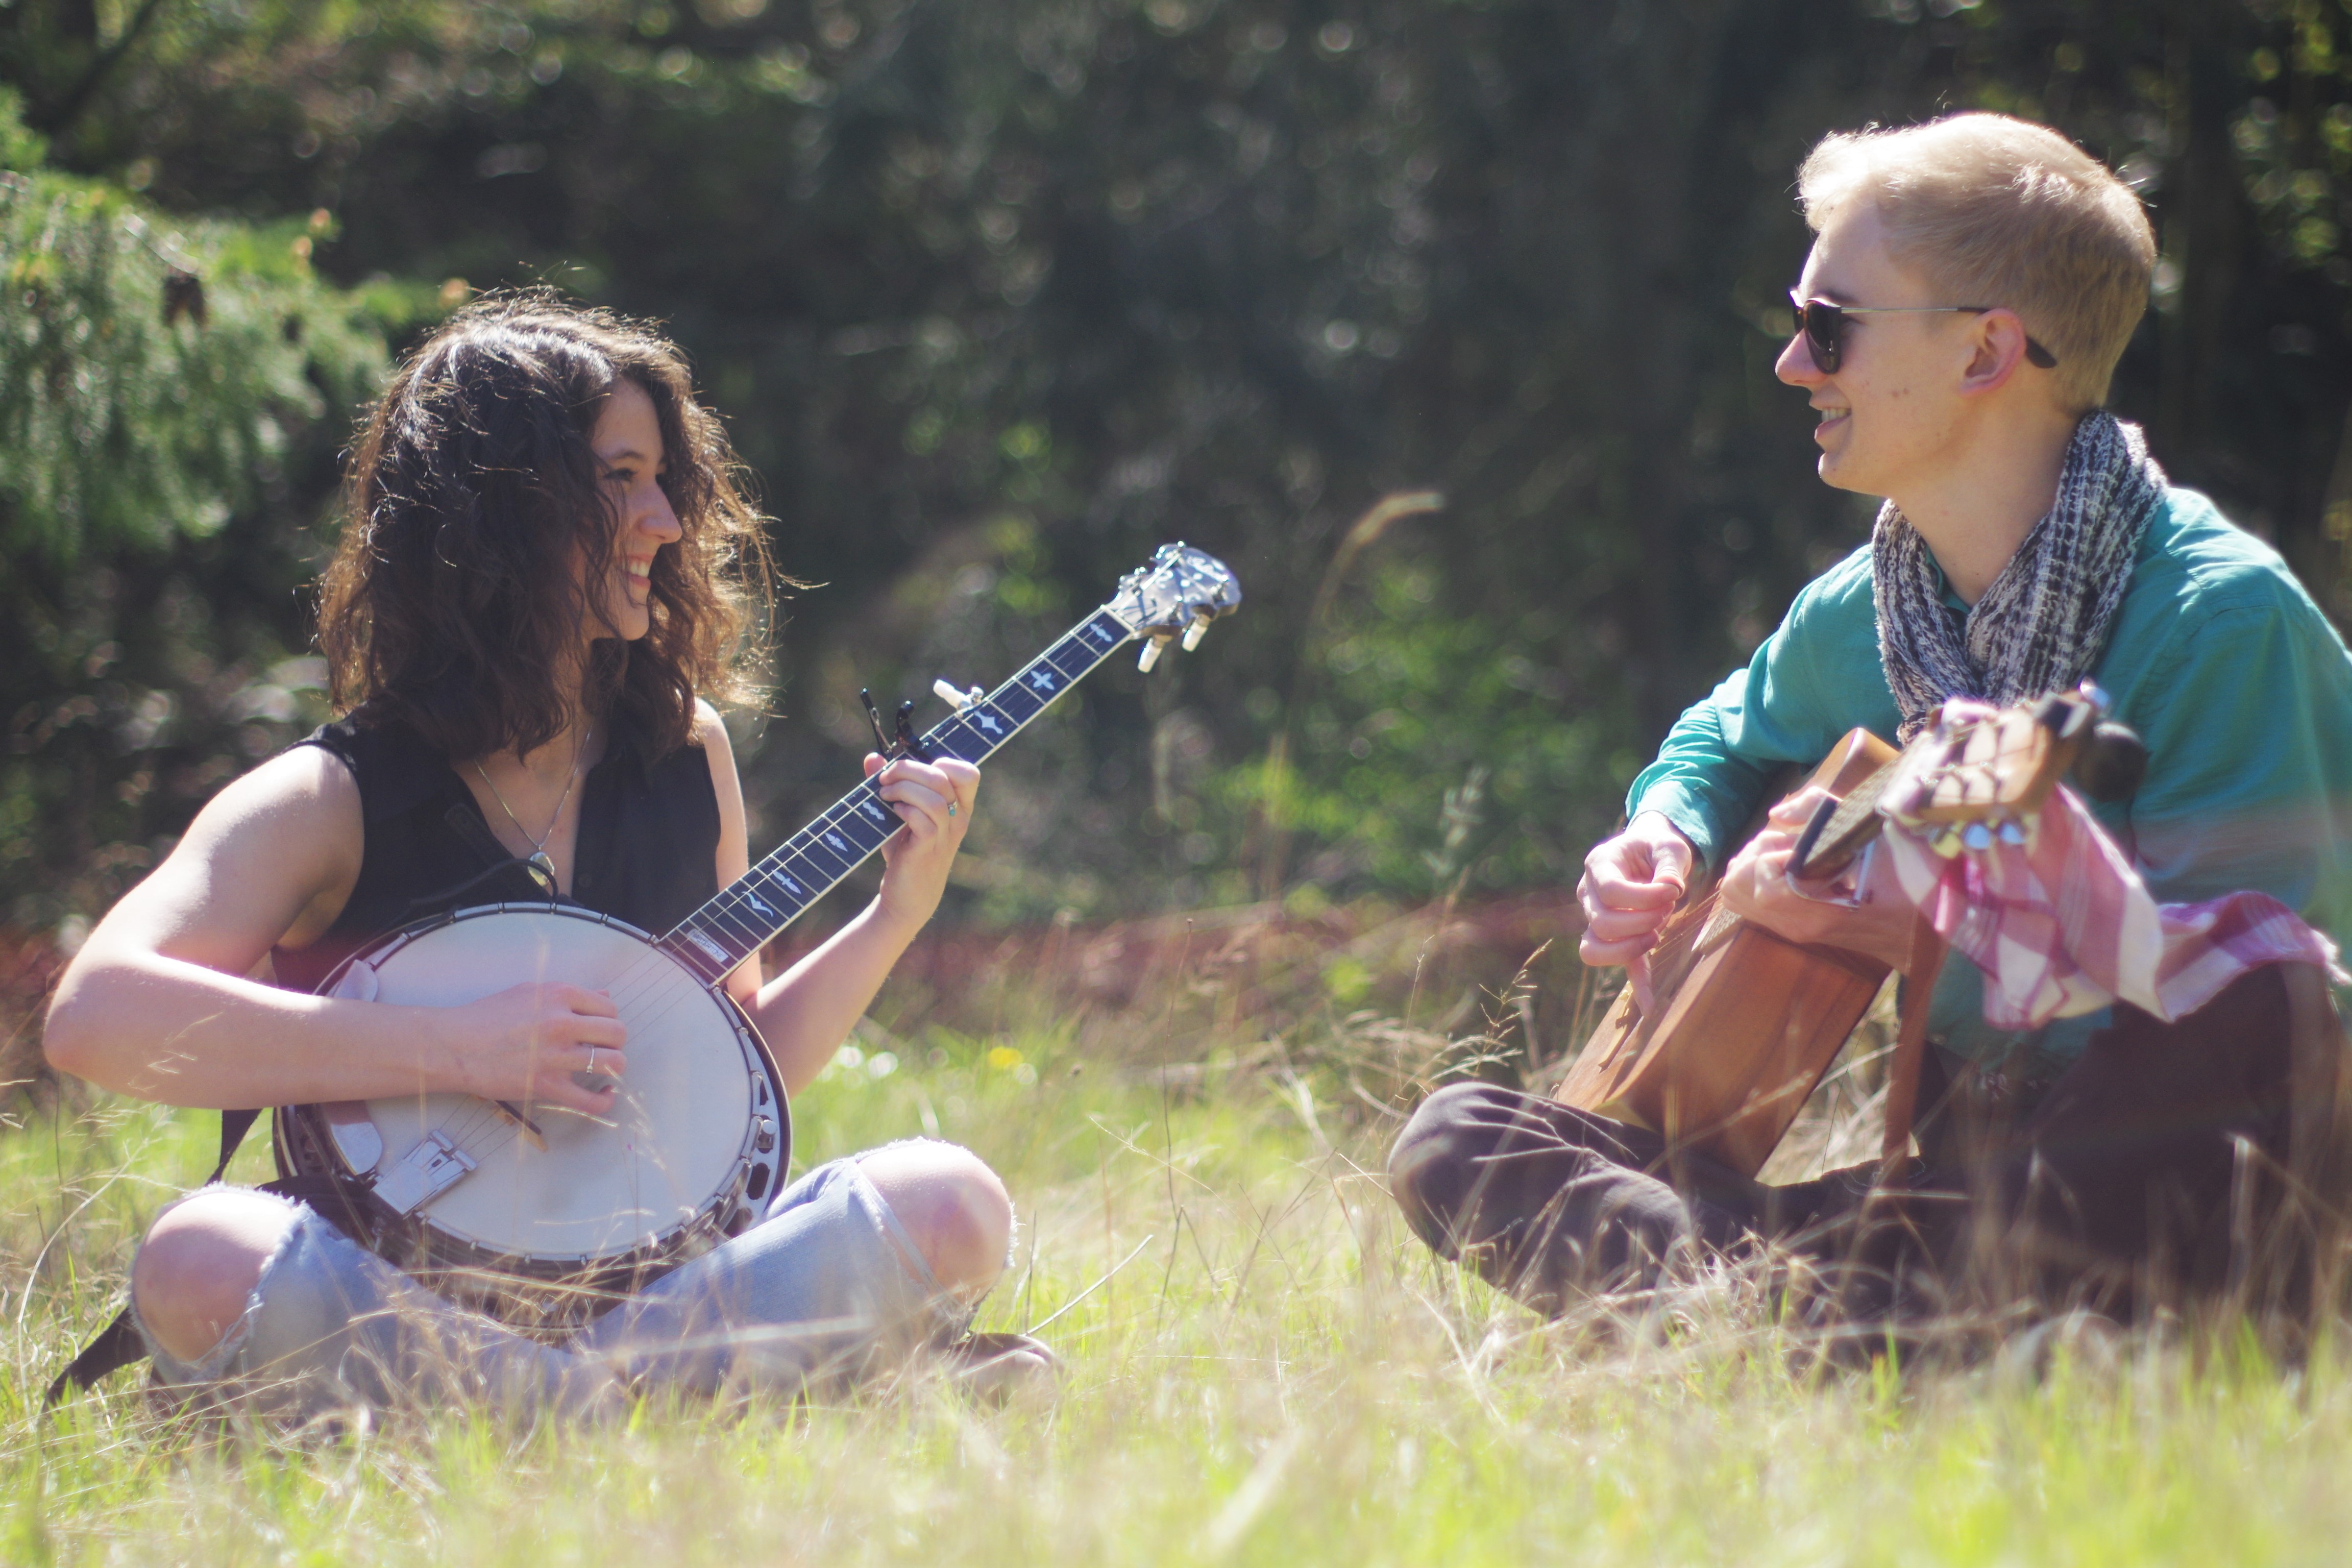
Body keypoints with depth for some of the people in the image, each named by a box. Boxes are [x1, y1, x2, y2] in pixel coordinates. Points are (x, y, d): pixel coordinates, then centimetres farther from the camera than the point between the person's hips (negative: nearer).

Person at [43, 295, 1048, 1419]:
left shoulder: (686, 753, 12)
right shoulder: (328, 804, -5)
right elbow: (95, 1016, -23)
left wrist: (895, 918, 6)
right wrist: (453, 1050, -24)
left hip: (661, 1273, 4)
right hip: (391, 1292, -4)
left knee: (952, 1205, -22)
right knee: (200, 1261, -37)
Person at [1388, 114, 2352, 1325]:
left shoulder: (2222, 615, -13)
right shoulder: (1856, 618, 10)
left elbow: (2222, 1000, -21)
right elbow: (1731, 738, 34)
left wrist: (1910, 928, -20)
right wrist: (1667, 840, 11)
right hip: (1955, 1173, 7)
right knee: (1455, 1141, -7)